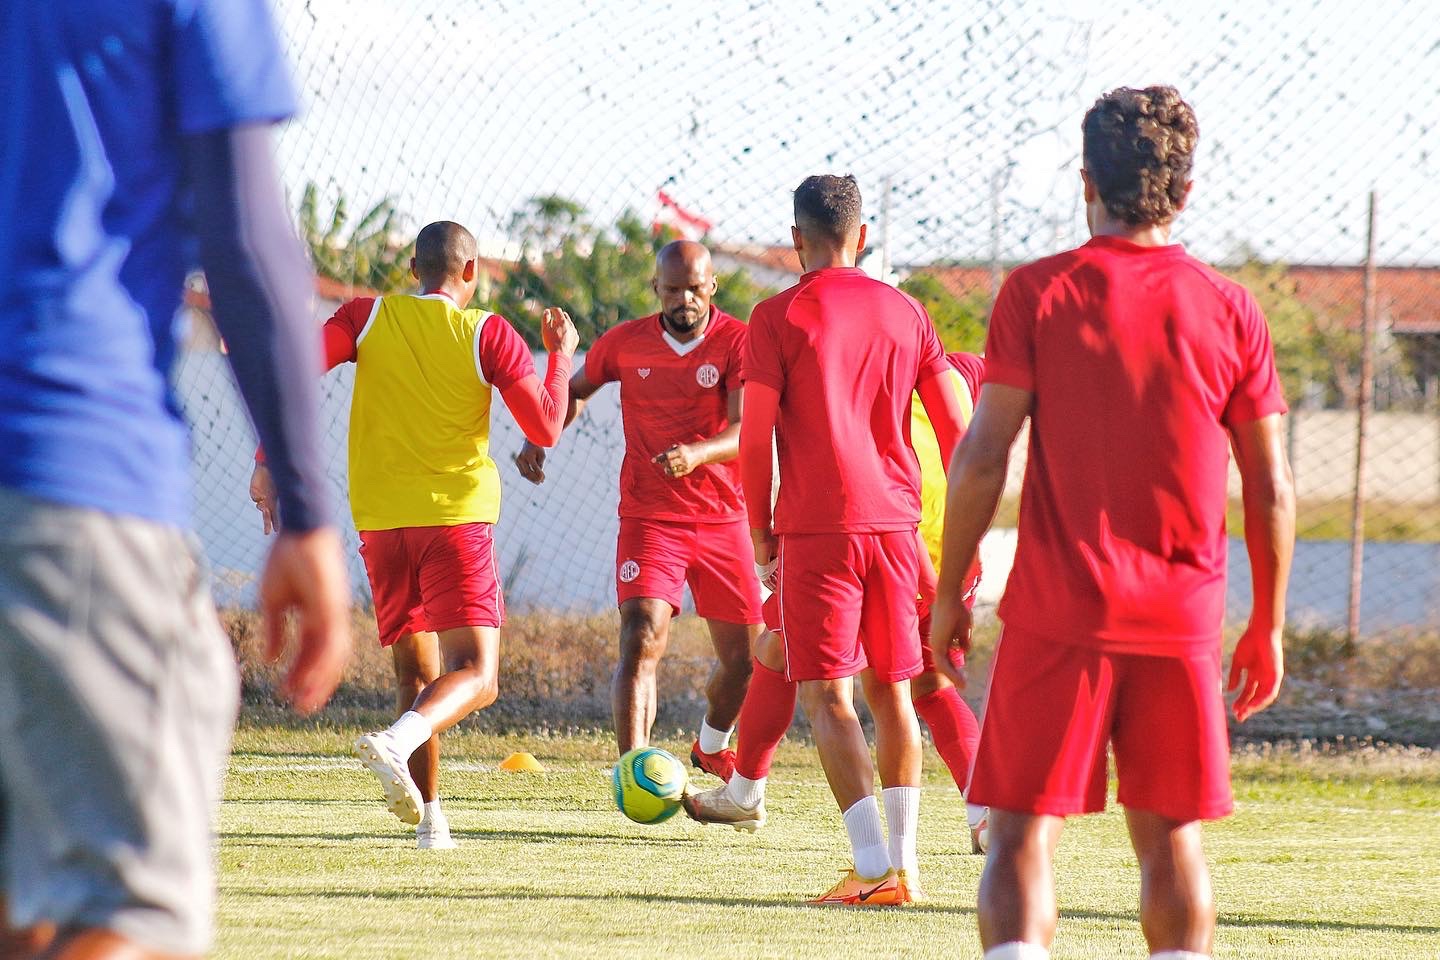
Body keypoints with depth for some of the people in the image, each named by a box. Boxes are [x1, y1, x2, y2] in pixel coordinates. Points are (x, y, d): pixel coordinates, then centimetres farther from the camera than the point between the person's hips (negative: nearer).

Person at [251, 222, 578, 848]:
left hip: (379, 518, 4)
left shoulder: (368, 317, 6)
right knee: (475, 676, -7)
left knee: (415, 672, 17)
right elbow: (546, 429, -2)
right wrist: (562, 354, 13)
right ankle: (398, 742, -37)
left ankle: (429, 816, 10)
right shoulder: (488, 335, 0)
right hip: (457, 514, -4)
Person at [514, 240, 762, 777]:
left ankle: (711, 748, 40)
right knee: (641, 641, -20)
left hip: (722, 520, 1)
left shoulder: (738, 342, -7)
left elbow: (745, 431, -20)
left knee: (743, 658, 9)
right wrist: (538, 441, 4)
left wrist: (697, 453, -39)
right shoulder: (624, 343, 0)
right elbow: (576, 390, 20)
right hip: (649, 518, -1)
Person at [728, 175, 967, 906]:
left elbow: (754, 435, -6)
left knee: (826, 697, -3)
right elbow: (954, 425, 10)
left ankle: (874, 868, -14)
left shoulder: (779, 318, -3)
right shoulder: (904, 313, 10)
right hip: (894, 520, 5)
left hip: (816, 525, -5)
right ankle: (903, 861, 13)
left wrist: (761, 534, 4)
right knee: (890, 692, 14)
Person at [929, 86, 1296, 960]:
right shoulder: (1231, 311, 3)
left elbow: (983, 455, -6)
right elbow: (1272, 490, 4)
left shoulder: (1036, 294, -2)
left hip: (1057, 616, -2)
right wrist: (1268, 626, 14)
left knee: (1025, 834, 0)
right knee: (1172, 841, 12)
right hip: (1182, 624, 2)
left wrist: (949, 589, 3)